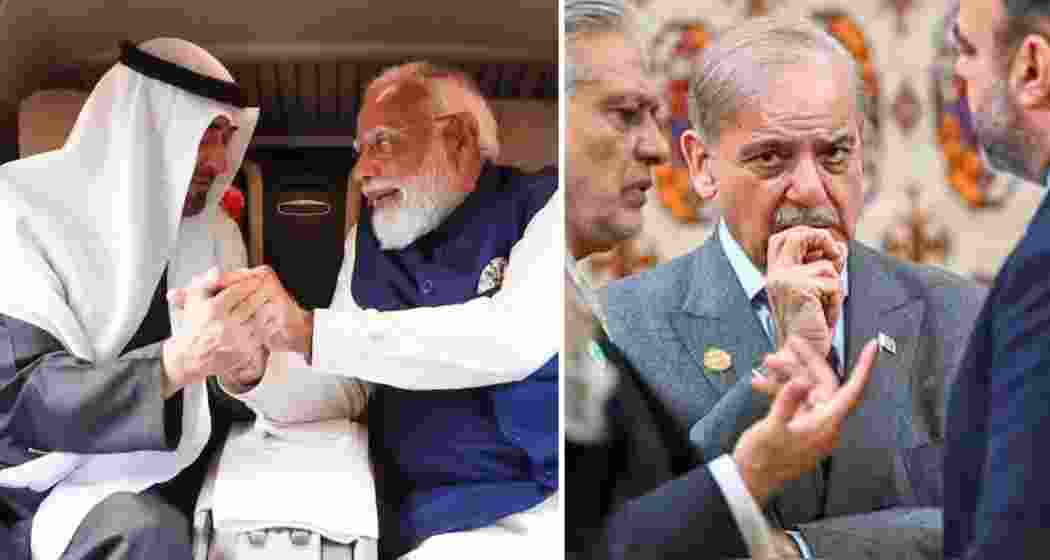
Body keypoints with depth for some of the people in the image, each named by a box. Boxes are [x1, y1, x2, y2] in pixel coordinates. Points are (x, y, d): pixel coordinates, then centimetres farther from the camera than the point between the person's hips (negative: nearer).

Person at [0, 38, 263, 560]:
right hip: (58, 475, -6)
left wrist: (240, 366, -16)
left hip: (177, 462, 6)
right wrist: (176, 360, -37)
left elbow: (214, 393, 9)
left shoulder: (208, 229, 7)